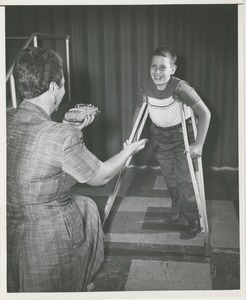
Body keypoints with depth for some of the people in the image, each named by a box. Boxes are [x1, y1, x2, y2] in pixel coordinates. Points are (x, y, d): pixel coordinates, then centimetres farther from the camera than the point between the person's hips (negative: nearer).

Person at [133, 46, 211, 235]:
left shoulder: (180, 88, -29)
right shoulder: (146, 87, -15)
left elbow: (205, 114, -27)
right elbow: (138, 113, 2)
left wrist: (198, 144, -29)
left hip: (182, 134, -4)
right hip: (160, 135, 4)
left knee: (184, 178, -6)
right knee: (169, 176, 14)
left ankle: (193, 217, 14)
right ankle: (177, 208, 39)